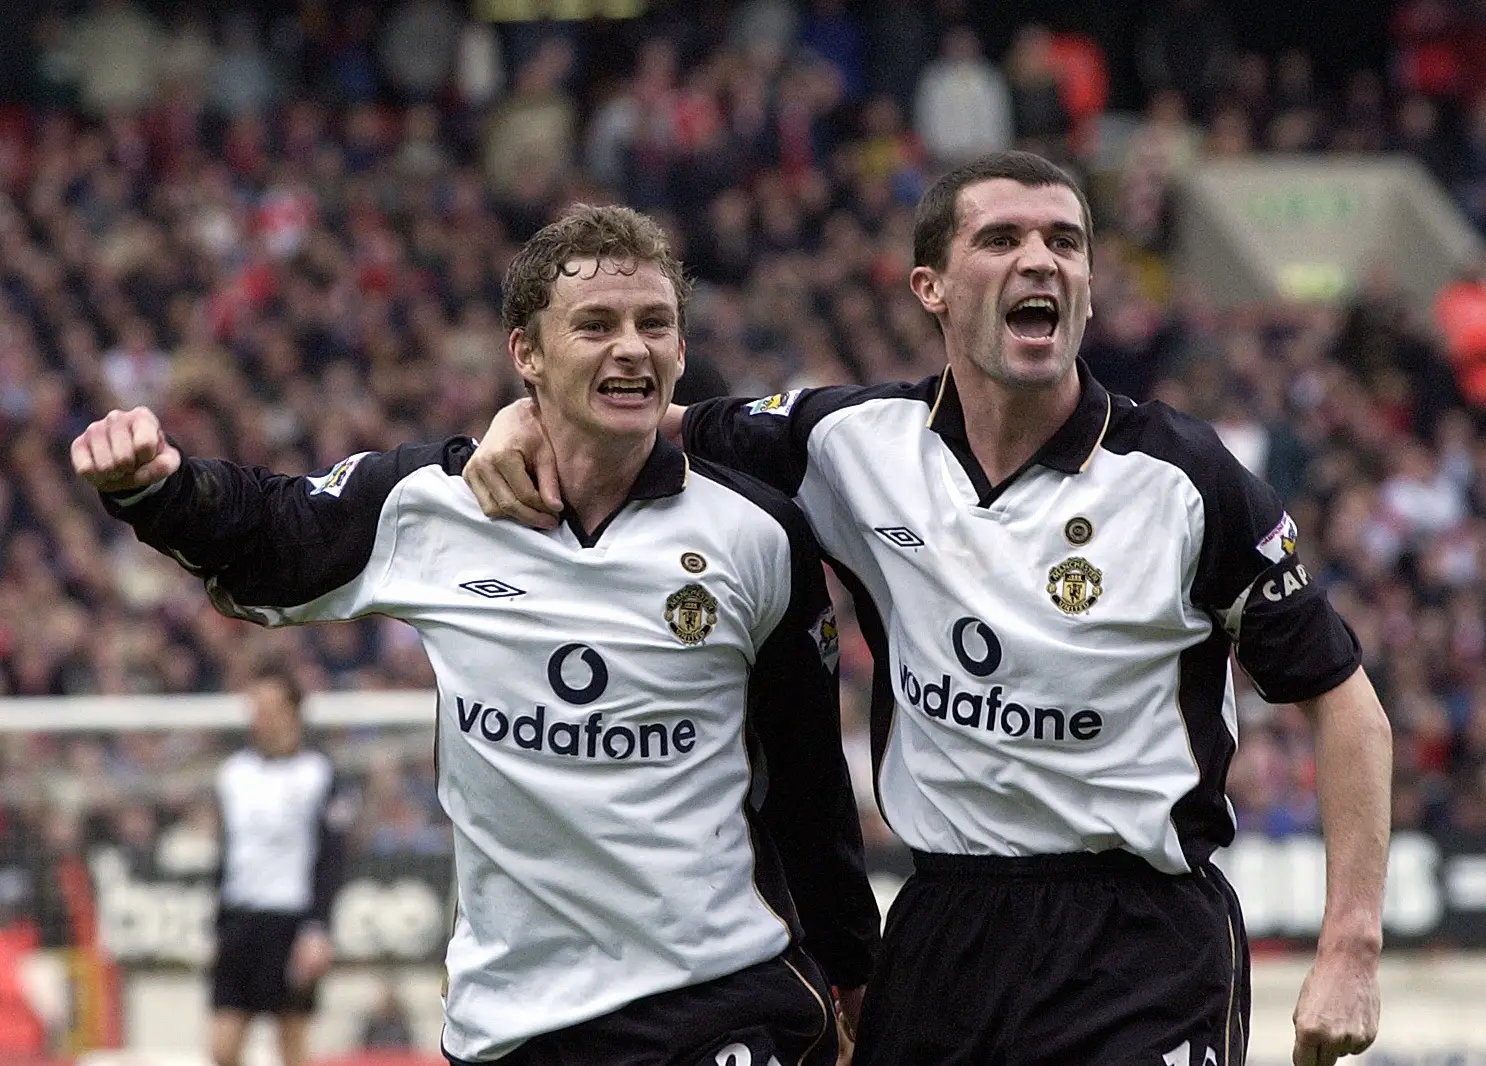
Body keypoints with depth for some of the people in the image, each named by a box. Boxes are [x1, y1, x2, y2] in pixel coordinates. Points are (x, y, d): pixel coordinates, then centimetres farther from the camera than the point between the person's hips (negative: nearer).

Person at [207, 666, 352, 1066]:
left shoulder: (318, 775, -4)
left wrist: (317, 932, -18)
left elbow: (331, 863, -8)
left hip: (290, 923, -5)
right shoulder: (233, 773, 12)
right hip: (239, 920, 5)